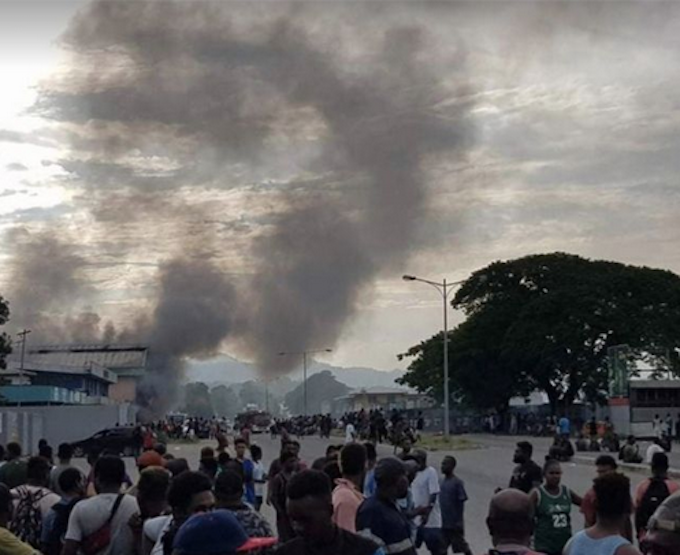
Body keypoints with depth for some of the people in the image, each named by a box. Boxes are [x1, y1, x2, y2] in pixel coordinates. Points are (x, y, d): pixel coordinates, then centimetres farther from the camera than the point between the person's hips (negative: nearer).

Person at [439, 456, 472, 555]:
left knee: (461, 546, 5)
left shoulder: (457, 482, -13)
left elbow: (461, 502, -14)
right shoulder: (443, 482, 8)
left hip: (454, 524, -7)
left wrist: (458, 522, -16)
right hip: (443, 523, 7)